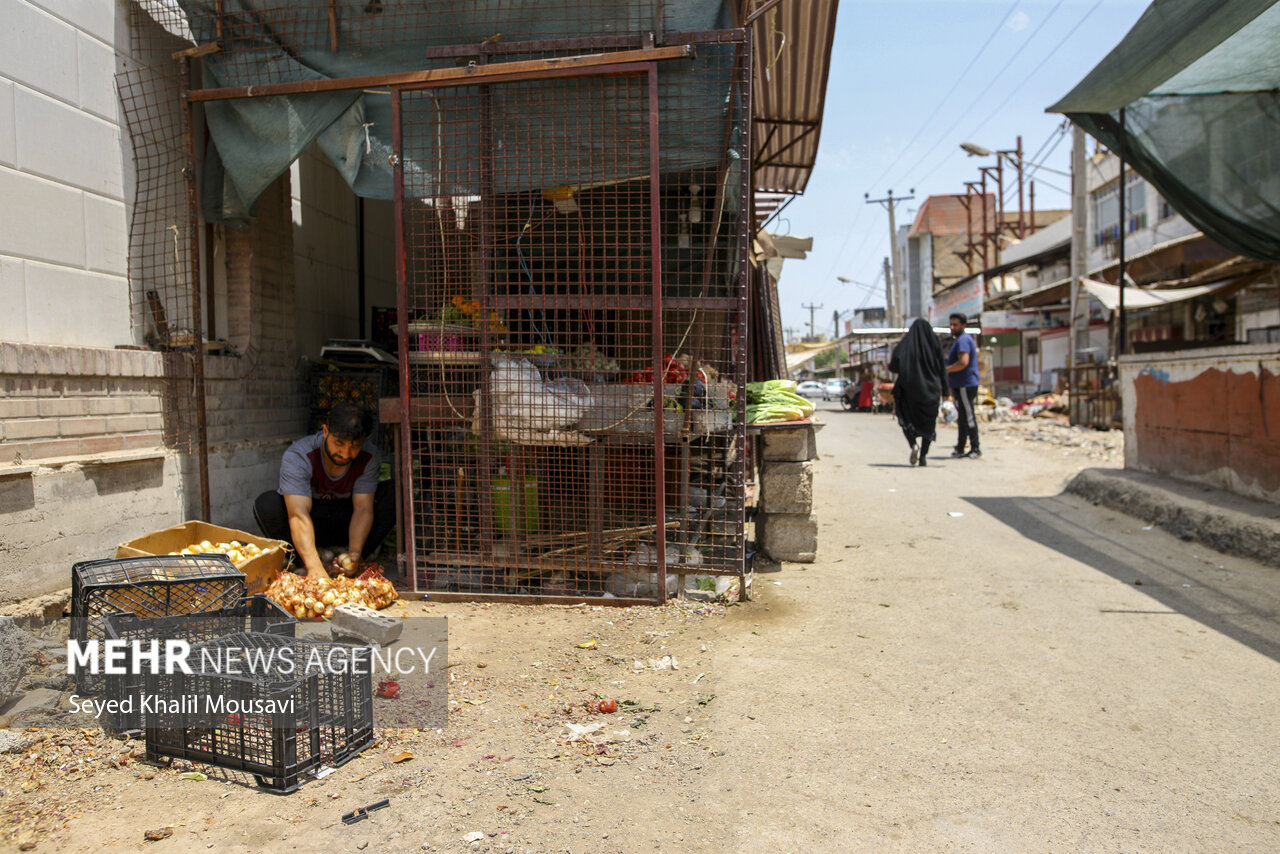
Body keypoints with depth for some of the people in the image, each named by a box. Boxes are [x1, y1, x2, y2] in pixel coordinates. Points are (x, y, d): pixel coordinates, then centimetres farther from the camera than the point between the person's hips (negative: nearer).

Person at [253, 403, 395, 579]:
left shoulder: (369, 457, -17)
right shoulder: (297, 456, -28)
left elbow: (363, 508, -21)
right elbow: (299, 514, -39)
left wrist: (354, 554, -38)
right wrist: (314, 567, -51)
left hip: (344, 523, 2)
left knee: (394, 496, -23)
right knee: (266, 504, -32)